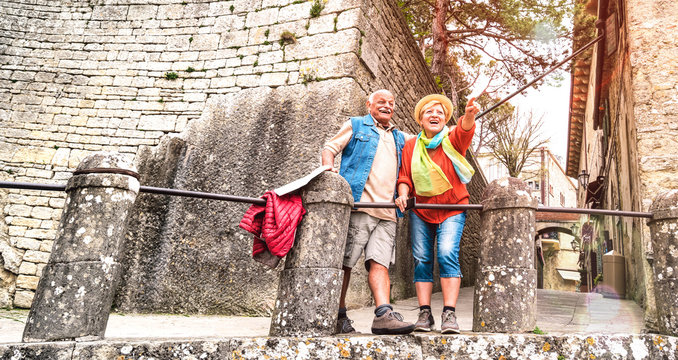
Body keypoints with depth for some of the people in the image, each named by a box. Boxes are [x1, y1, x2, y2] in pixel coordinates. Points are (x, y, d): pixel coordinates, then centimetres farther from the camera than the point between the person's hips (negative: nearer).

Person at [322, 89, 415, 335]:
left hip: (387, 213, 5)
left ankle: (383, 315, -15)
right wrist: (329, 169, -14)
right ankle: (338, 316, 6)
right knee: (344, 262, -3)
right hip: (358, 205, -4)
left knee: (380, 262, -7)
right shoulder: (355, 126, 14)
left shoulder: (400, 138, 28)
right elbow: (330, 148, 7)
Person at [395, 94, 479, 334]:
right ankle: (424, 314, 4)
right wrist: (403, 195, -13)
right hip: (420, 211, 3)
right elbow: (404, 177, 8)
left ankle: (449, 314, -13)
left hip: (452, 209, -2)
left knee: (447, 254, -18)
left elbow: (465, 130, -22)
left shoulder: (453, 140, 0)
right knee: (421, 259, -2)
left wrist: (469, 115, -44)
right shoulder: (411, 146, 7)